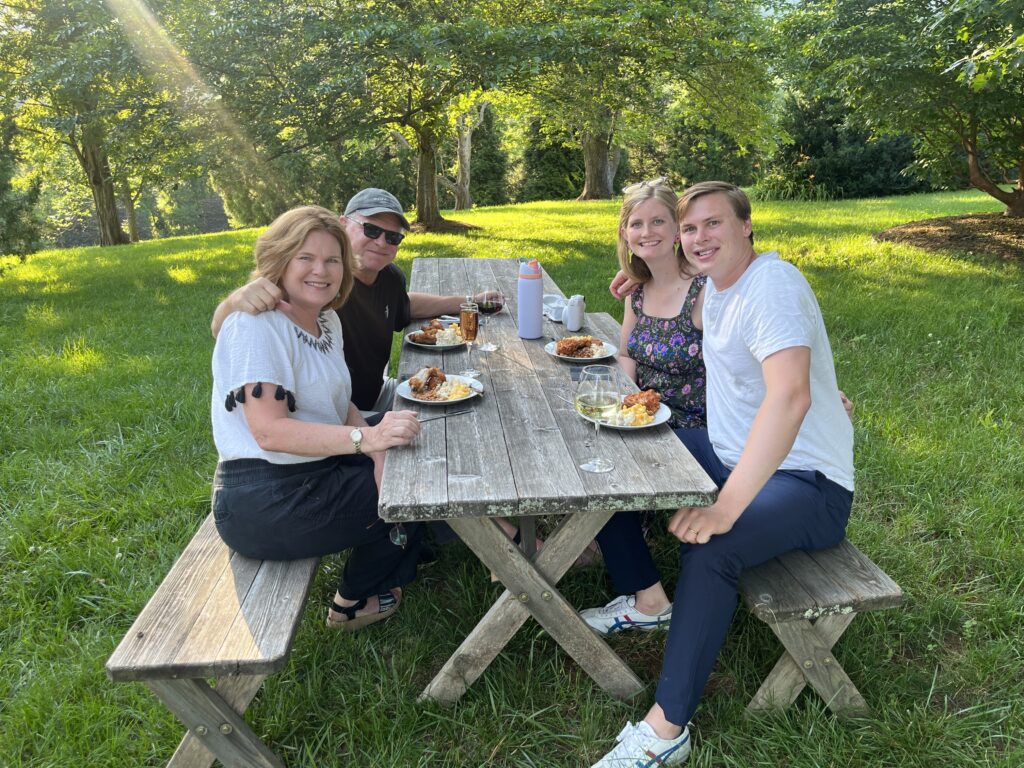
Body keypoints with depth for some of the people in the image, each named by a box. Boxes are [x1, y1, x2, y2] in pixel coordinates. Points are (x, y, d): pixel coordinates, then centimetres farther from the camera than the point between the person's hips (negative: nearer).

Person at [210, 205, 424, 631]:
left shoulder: (327, 320, 8)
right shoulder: (255, 323, -19)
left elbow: (340, 404, 9)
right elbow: (269, 431, -28)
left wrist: (378, 453, -10)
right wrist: (368, 438, -37)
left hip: (316, 474, 8)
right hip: (264, 503, -8)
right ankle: (354, 602, 24)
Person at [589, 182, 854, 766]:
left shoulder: (772, 285, -22)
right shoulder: (717, 285, 7)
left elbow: (790, 396, -38)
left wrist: (726, 506, -41)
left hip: (806, 483, -9)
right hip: (730, 453, 9)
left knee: (708, 547, -34)